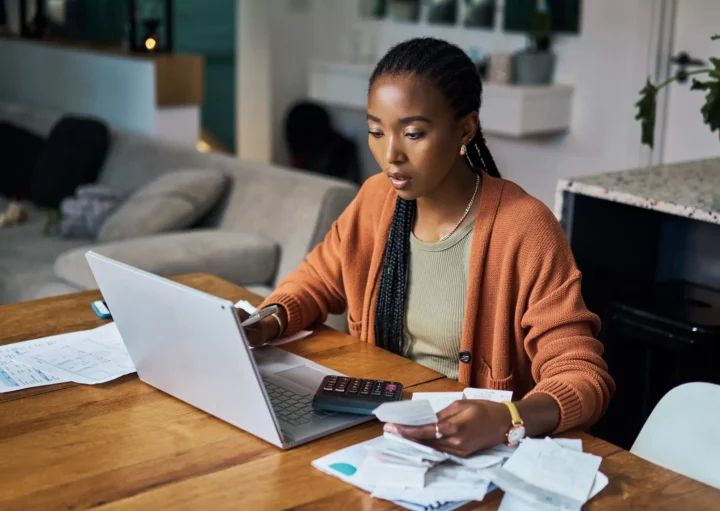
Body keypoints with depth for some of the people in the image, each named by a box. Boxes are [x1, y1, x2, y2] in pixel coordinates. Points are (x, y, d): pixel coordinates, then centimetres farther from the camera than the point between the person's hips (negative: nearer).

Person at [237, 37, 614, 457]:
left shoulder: (522, 230, -19)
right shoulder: (377, 198, 0)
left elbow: (583, 375, -20)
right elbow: (317, 281, 15)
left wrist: (508, 422, -41)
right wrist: (267, 324, -7)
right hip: (377, 426, 6)